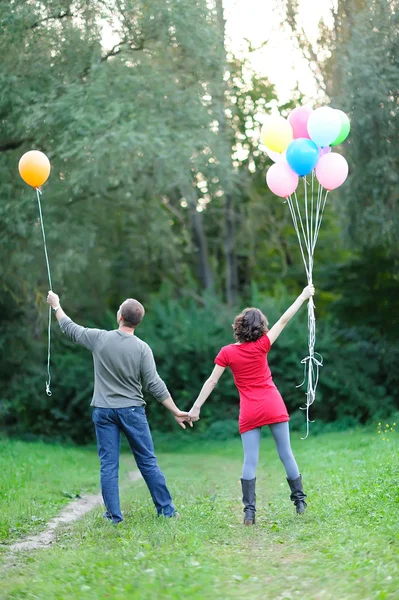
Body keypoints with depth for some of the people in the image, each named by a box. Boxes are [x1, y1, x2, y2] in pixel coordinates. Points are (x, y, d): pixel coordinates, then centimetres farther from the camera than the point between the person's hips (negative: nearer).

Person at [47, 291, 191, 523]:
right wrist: (177, 412, -3)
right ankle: (167, 510, 10)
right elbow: (155, 385, -10)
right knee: (148, 462, 6)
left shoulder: (99, 338, -5)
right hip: (132, 410, -1)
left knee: (108, 465, 4)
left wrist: (56, 305, 29)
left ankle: (114, 515, 4)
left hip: (104, 411, 1)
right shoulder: (142, 348, -9)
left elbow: (70, 328, 12)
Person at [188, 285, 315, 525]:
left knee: (250, 461, 0)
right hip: (274, 407, 0)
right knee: (286, 453, 10)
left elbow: (211, 382, -2)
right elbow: (284, 320, 4)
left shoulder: (227, 353, -3)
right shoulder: (262, 345, -3)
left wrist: (196, 408, 4)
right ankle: (300, 501, 18)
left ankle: (249, 510, -9)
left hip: (249, 413, 0)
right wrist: (304, 296, 12)